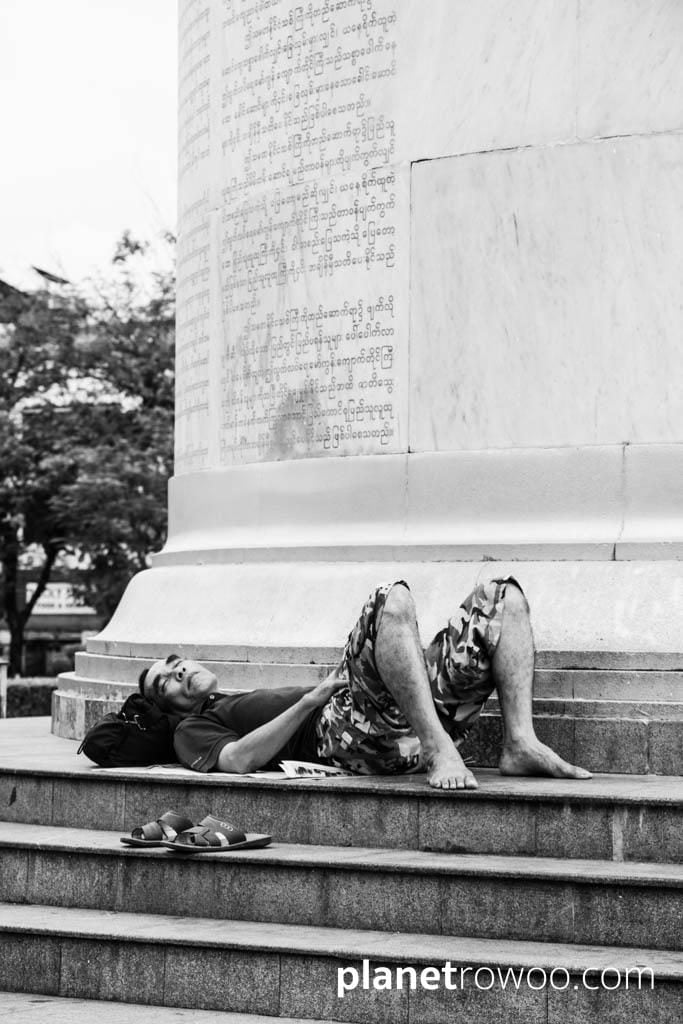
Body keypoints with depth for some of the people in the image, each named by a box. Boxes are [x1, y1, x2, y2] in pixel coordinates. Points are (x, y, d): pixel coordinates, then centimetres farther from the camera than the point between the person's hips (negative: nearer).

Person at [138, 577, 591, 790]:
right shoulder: (196, 729, 22)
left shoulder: (265, 696, 42)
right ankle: (438, 750, -40)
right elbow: (239, 760, -3)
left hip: (406, 728, 7)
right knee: (392, 600, -30)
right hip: (343, 727, -7)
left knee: (501, 595, -3)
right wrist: (311, 699, -9)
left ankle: (521, 741, -20)